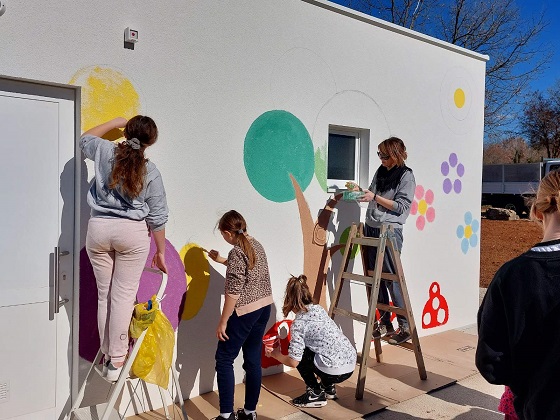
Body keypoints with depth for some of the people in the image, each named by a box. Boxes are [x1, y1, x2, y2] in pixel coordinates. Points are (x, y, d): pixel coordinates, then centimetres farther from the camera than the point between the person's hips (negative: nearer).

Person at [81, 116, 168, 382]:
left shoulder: (105, 151, 2)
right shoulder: (151, 172, -3)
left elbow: (85, 138, 27)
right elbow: (157, 218, -1)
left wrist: (114, 123, 33)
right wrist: (161, 252, 8)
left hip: (98, 228, 3)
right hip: (132, 231, -3)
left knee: (104, 294, 11)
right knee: (124, 295, 1)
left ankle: (107, 355, 19)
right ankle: (117, 360, 4)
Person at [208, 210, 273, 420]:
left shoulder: (236, 252, -18)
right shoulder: (256, 245, 8)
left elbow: (233, 293, -20)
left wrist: (222, 322, -12)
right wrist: (222, 261, 35)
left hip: (245, 312, -8)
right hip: (264, 307, 9)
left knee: (224, 359, 5)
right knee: (253, 360, 15)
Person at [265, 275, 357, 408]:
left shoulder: (298, 323, -10)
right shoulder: (319, 309, 11)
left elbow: (293, 362, -9)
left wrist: (273, 354, 9)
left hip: (335, 372, -8)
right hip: (351, 365, 8)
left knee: (298, 352, 10)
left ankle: (316, 393, 11)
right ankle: (329, 388, 29)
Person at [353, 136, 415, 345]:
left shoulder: (406, 176, -5)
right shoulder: (380, 171, 14)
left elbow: (401, 206, -11)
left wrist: (374, 197, -15)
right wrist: (361, 191, 3)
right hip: (371, 228, 7)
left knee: (391, 278, -5)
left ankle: (405, 326, 7)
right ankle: (384, 323, 18)